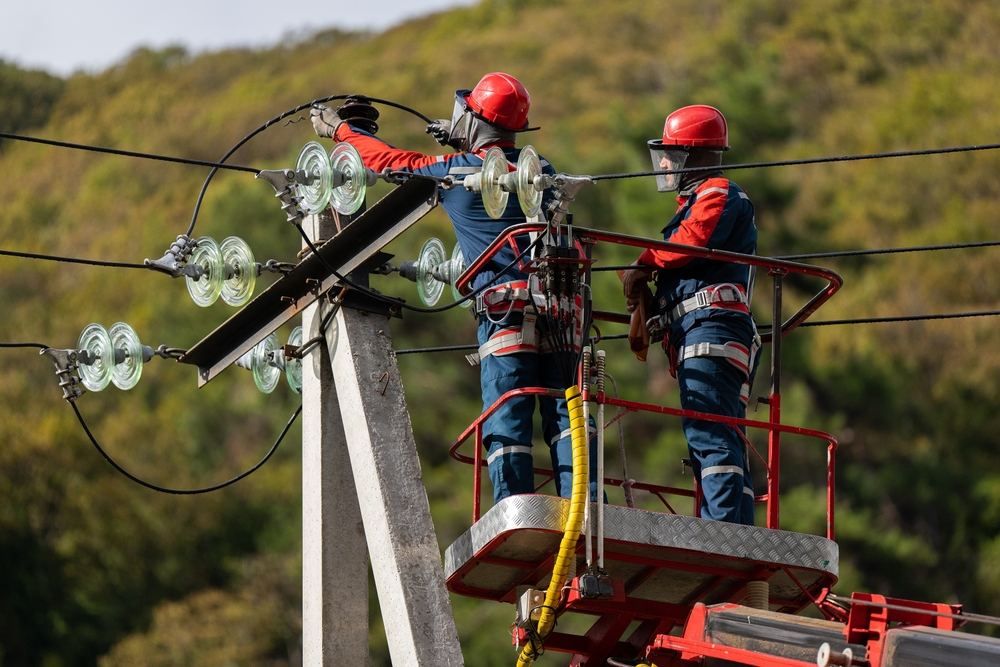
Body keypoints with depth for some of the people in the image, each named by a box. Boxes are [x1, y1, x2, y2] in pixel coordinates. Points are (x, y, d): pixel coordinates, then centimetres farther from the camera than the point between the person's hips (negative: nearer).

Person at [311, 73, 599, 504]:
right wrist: (464, 144, 46)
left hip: (508, 307, -4)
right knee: (565, 415, 2)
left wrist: (340, 128, 33)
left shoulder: (454, 171, 2)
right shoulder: (542, 170, 13)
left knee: (506, 424, -3)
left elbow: (391, 161, 18)